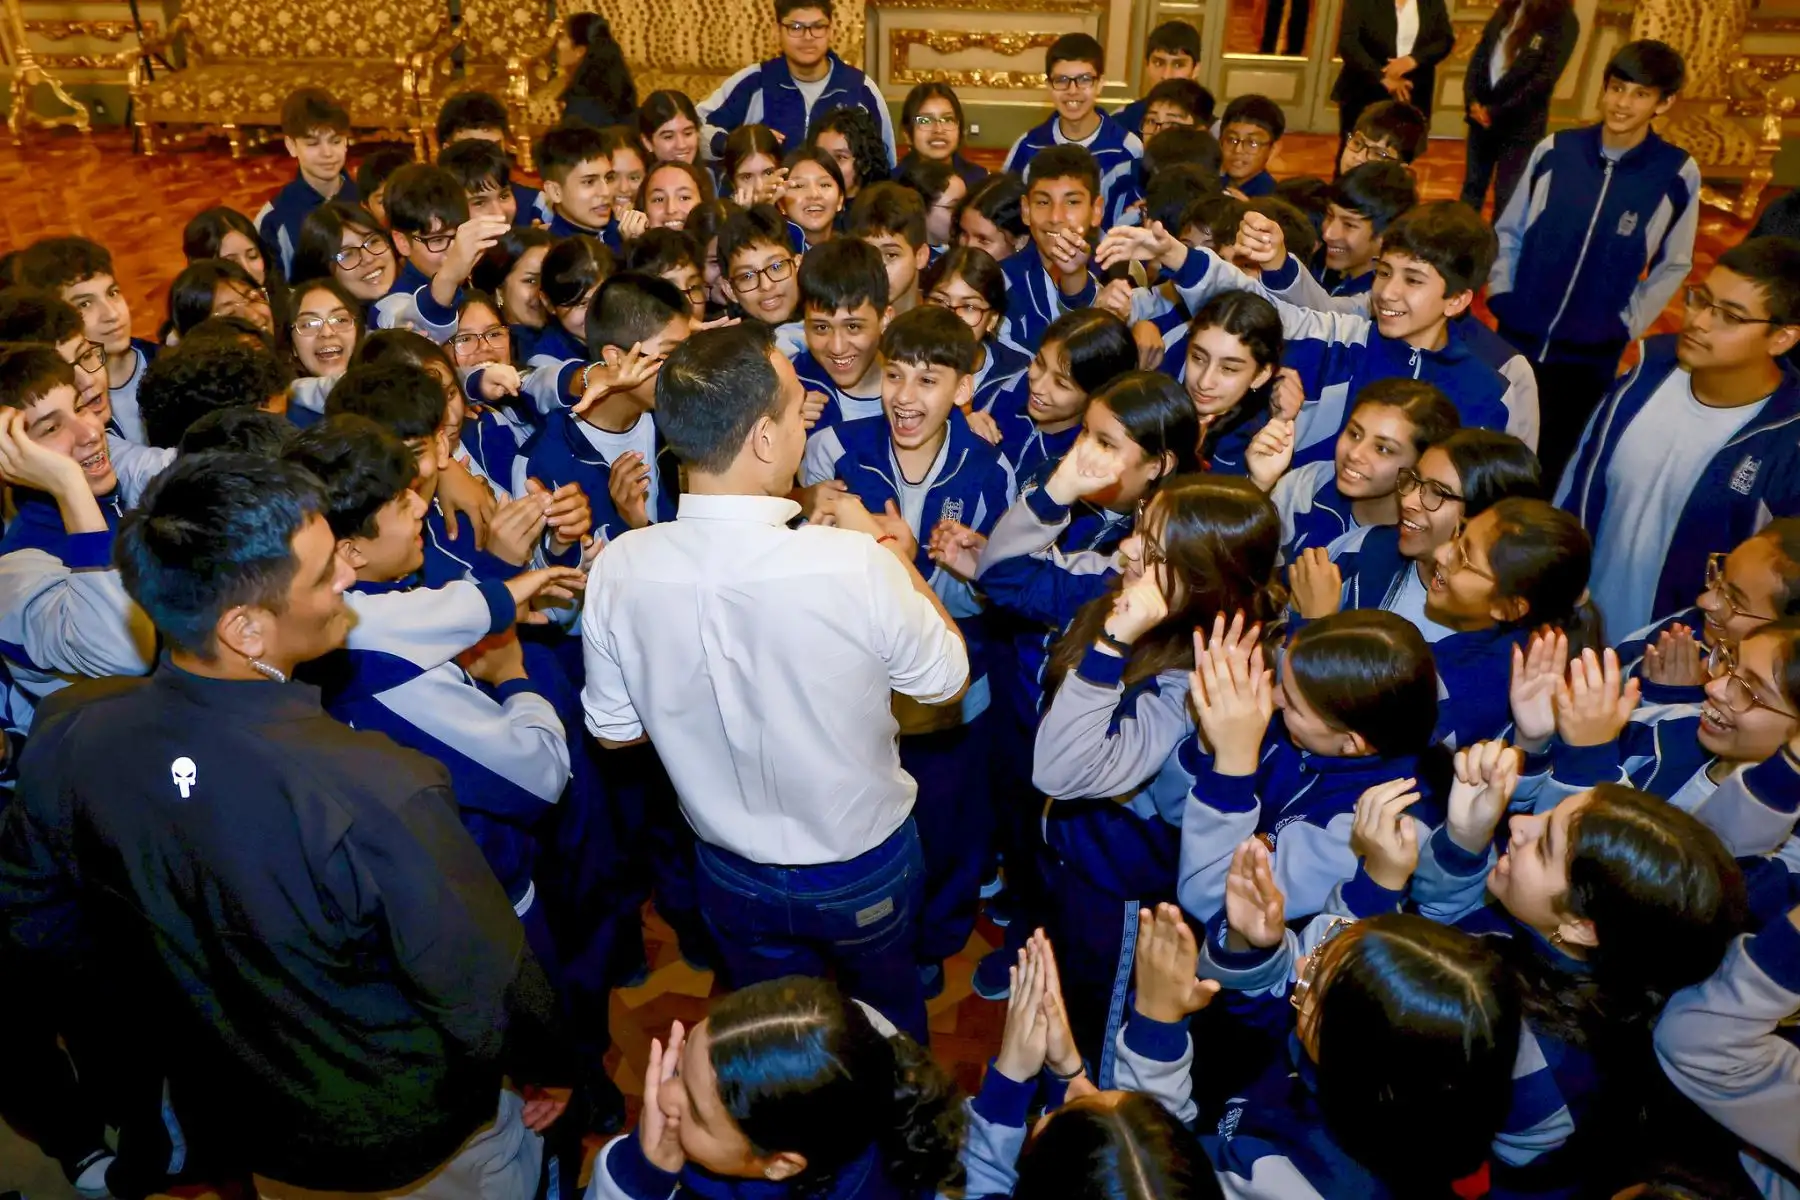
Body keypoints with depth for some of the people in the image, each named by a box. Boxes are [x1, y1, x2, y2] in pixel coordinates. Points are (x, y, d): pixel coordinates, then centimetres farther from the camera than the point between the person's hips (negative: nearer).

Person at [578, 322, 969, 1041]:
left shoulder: (617, 569, -22)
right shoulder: (857, 565, -34)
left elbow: (614, 732, -5)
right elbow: (946, 681, -14)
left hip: (733, 872, 2)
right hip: (864, 866, -2)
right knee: (890, 1017, 31)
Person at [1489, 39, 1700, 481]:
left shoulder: (1677, 173, -6)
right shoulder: (1556, 149, -3)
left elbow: (1673, 264, 3)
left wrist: (1627, 324, -5)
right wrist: (1499, 294, -2)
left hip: (1591, 353, -1)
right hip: (1517, 336, 1)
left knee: (1548, 464, 9)